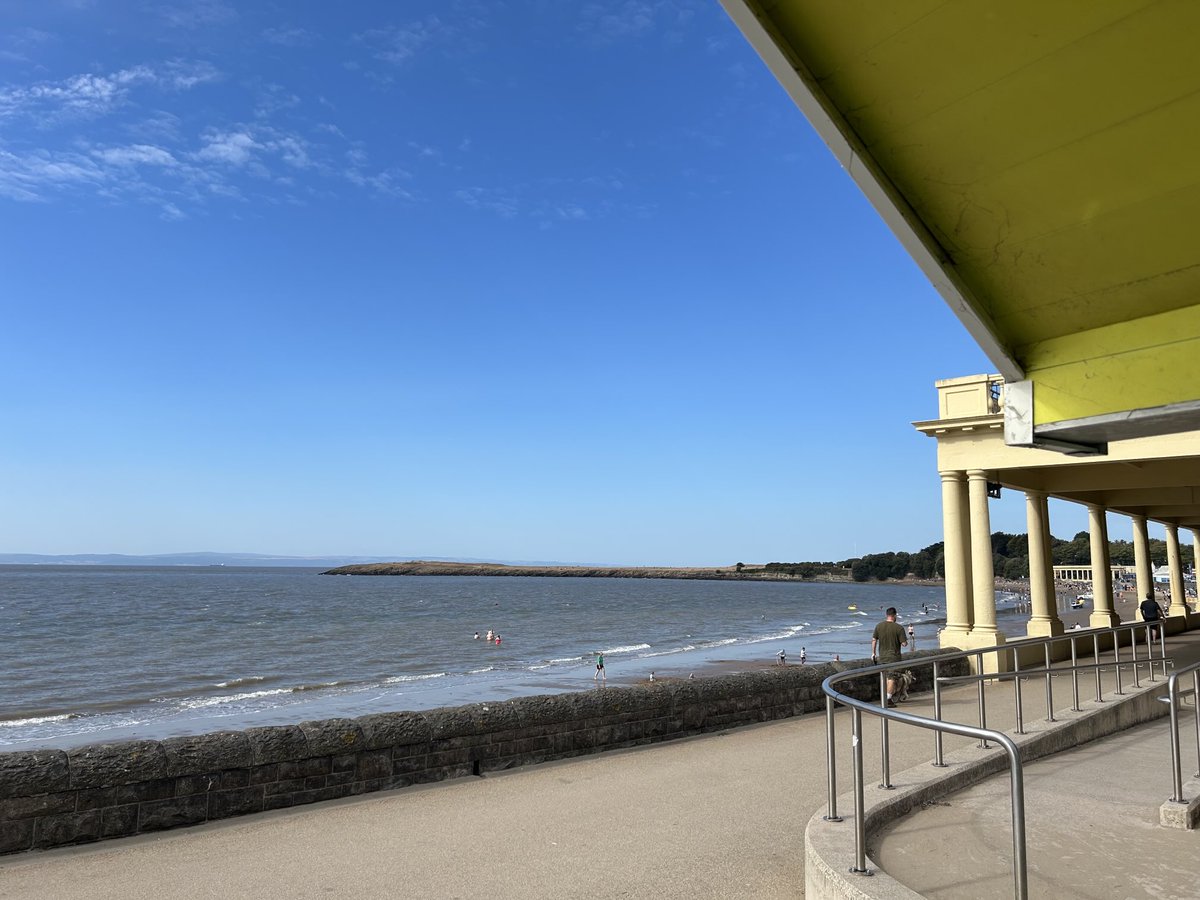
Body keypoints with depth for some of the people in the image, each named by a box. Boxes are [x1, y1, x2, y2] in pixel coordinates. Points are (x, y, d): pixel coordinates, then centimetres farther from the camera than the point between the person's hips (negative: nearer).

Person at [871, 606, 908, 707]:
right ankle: (888, 699, -5)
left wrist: (873, 653, 13)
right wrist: (906, 640, 10)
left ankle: (888, 698, 25)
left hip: (882, 657, 4)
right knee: (891, 678, 0)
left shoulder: (879, 626, 1)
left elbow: (874, 640, 4)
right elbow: (904, 643, -13)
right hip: (893, 657, -4)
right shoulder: (899, 628, -13)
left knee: (886, 677, 18)